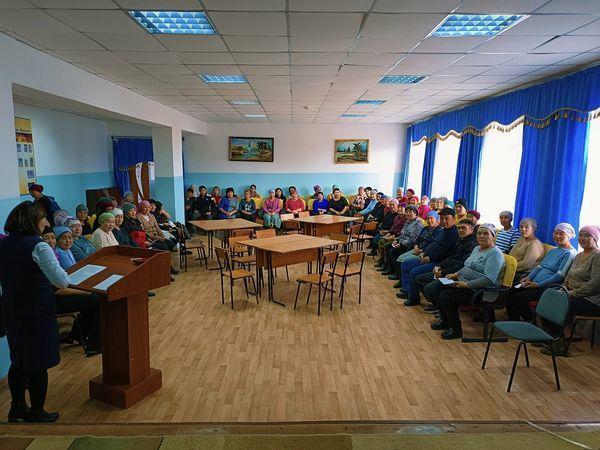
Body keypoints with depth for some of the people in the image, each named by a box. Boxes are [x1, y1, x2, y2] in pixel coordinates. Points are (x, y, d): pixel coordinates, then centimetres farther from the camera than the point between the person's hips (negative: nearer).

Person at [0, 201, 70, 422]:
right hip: (37, 313, -7)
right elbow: (62, 281, -25)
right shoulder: (38, 247, -20)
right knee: (38, 365, 8)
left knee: (18, 361, 22)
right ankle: (37, 414, 22)